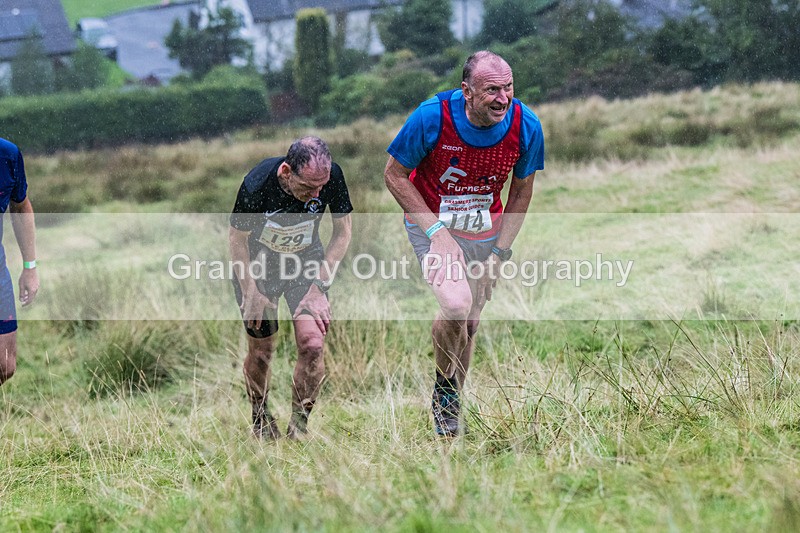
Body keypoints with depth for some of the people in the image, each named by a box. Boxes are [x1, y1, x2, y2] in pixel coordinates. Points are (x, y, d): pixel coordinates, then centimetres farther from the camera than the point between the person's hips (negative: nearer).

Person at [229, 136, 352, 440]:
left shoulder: (332, 177, -26)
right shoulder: (257, 185, -33)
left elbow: (342, 233, -9)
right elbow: (237, 239, -14)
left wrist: (319, 286, -13)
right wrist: (250, 292, -12)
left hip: (307, 261, 2)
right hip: (258, 264, -1)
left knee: (312, 344, -15)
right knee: (261, 351, 3)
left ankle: (299, 425, 2)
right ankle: (260, 420, 29)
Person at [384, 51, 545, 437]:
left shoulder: (525, 125, -17)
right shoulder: (432, 117, -25)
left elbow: (522, 190, 0)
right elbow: (395, 174, -12)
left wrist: (498, 253, -4)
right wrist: (436, 231, -19)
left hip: (485, 231, 3)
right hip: (431, 224, -3)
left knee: (469, 324, 9)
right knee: (456, 305, -25)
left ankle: (451, 407, 33)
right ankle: (443, 389, 3)